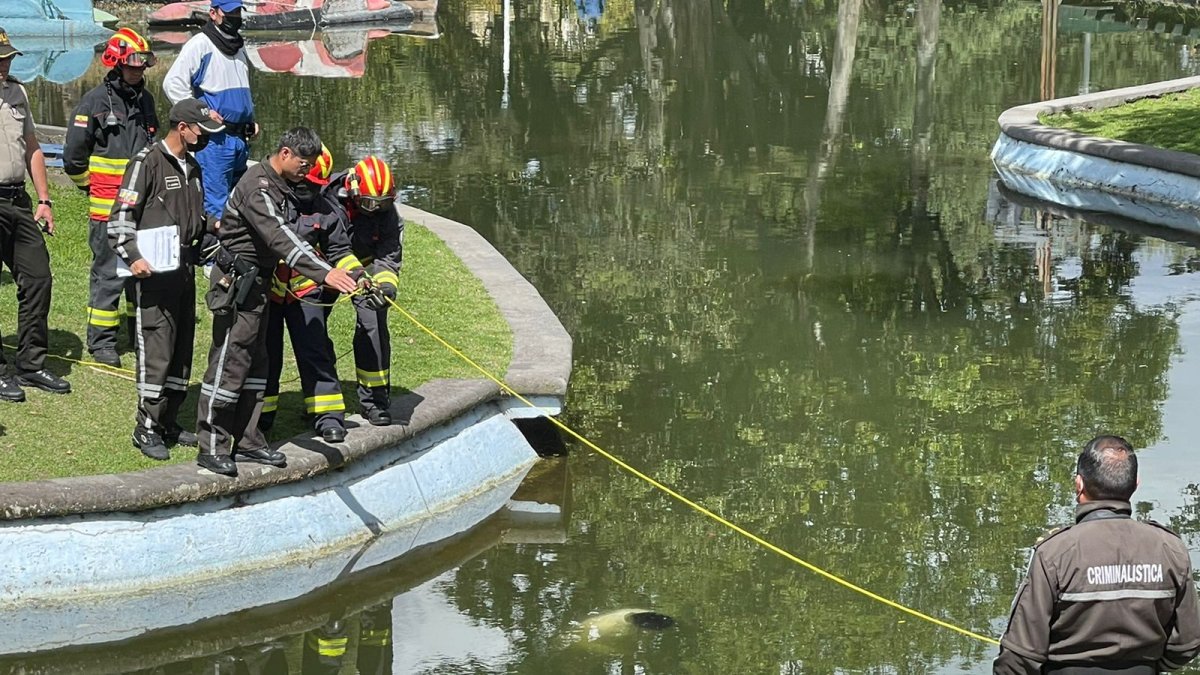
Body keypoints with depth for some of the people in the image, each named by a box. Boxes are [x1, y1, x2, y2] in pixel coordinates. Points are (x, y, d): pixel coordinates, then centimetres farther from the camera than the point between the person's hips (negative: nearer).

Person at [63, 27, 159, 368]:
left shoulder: (145, 100, 13)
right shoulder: (94, 102, -7)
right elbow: (73, 156, -5)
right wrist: (94, 187, 3)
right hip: (108, 207, -6)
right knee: (109, 272, -5)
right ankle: (102, 341, 1)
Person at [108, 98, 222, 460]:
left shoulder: (193, 168, 17)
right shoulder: (148, 162, -8)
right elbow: (122, 215, -12)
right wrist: (131, 256, -22)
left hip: (185, 268, 8)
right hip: (154, 269, -8)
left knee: (182, 347, 10)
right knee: (156, 347, -9)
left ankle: (168, 422, 19)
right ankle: (147, 428, -3)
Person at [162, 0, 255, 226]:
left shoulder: (239, 48, 19)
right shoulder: (200, 45, -7)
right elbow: (173, 83, -14)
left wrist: (251, 120, 20)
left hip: (240, 137, 8)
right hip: (214, 138, -8)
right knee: (216, 200, -10)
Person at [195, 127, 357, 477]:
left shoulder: (281, 187, 12)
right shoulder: (257, 186, -20)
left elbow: (284, 236, 24)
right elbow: (280, 238, -33)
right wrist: (324, 272, -42)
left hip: (256, 282, 10)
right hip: (236, 281, -10)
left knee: (256, 363, 13)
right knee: (230, 363, -8)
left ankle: (247, 441, 21)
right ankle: (212, 448, -3)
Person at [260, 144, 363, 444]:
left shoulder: (328, 213, 0)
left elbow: (340, 252, 7)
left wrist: (358, 275, -7)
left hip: (304, 292, 1)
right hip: (265, 288, -1)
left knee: (315, 351, -5)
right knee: (265, 354, 7)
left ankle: (328, 415, 1)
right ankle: (259, 416, 20)